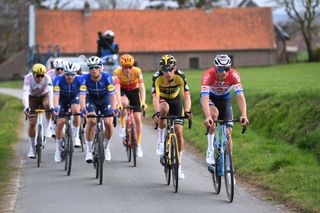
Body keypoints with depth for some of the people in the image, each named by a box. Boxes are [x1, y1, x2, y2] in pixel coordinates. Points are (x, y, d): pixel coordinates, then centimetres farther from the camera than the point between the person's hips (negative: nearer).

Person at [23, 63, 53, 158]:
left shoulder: (47, 78, -30)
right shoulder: (28, 78, -30)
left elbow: (50, 92, -41)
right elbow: (25, 93, -40)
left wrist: (52, 106, -56)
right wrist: (26, 107, -56)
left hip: (44, 96, 0)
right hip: (33, 98, 0)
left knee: (47, 105, -37)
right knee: (32, 123, -8)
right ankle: (32, 148, 6)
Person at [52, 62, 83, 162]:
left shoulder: (79, 80, -29)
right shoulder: (58, 80, -31)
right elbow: (56, 95, -39)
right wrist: (55, 107, -55)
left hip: (74, 97, 0)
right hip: (62, 98, 1)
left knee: (76, 110, -33)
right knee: (60, 122, -8)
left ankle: (75, 136, -16)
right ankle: (58, 149, 6)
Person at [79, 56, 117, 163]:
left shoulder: (107, 77, -28)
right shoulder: (85, 78, -28)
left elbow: (112, 94, -33)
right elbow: (82, 95, -34)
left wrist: (113, 109, -48)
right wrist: (83, 109, -51)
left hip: (105, 99, 0)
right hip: (91, 100, 0)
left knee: (108, 123, -16)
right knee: (91, 121, -24)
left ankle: (106, 147, 13)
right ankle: (89, 151, -12)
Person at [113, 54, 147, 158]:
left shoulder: (137, 71, -28)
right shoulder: (117, 72, -29)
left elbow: (142, 87, -34)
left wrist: (143, 102, -48)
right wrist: (119, 103, -51)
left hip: (134, 91, 1)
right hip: (122, 91, -1)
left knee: (138, 118, -6)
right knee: (124, 103, -37)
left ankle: (138, 145, 8)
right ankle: (122, 125, -12)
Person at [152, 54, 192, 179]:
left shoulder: (180, 76, -30)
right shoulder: (157, 77, -32)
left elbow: (187, 96, -36)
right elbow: (155, 97, -40)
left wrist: (187, 111, -52)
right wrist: (156, 112, -57)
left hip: (175, 100, 1)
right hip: (162, 100, -1)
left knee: (179, 132, -7)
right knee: (164, 108, -38)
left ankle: (178, 165, 7)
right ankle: (161, 139, -17)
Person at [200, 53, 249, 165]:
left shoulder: (234, 75, -32)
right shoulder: (208, 75, -36)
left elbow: (240, 96, -40)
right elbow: (205, 98, -46)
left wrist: (244, 115, -54)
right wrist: (207, 117, -61)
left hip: (225, 99, 2)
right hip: (209, 98, -2)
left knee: (227, 133, -5)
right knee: (214, 113, -35)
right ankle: (210, 150, -25)